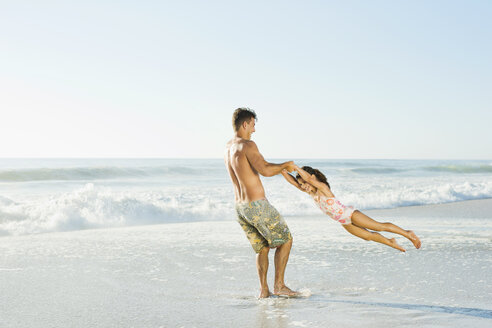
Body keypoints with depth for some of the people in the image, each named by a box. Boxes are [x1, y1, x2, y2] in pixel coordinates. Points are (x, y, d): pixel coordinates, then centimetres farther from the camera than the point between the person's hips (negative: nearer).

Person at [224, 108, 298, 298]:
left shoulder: (228, 148, 13)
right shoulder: (247, 145, -15)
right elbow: (264, 170, -26)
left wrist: (281, 169, 25)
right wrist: (285, 165, -8)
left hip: (240, 208, 8)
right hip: (257, 205, -8)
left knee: (262, 248, 20)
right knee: (285, 240, 7)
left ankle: (263, 290, 14)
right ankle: (279, 285, 8)